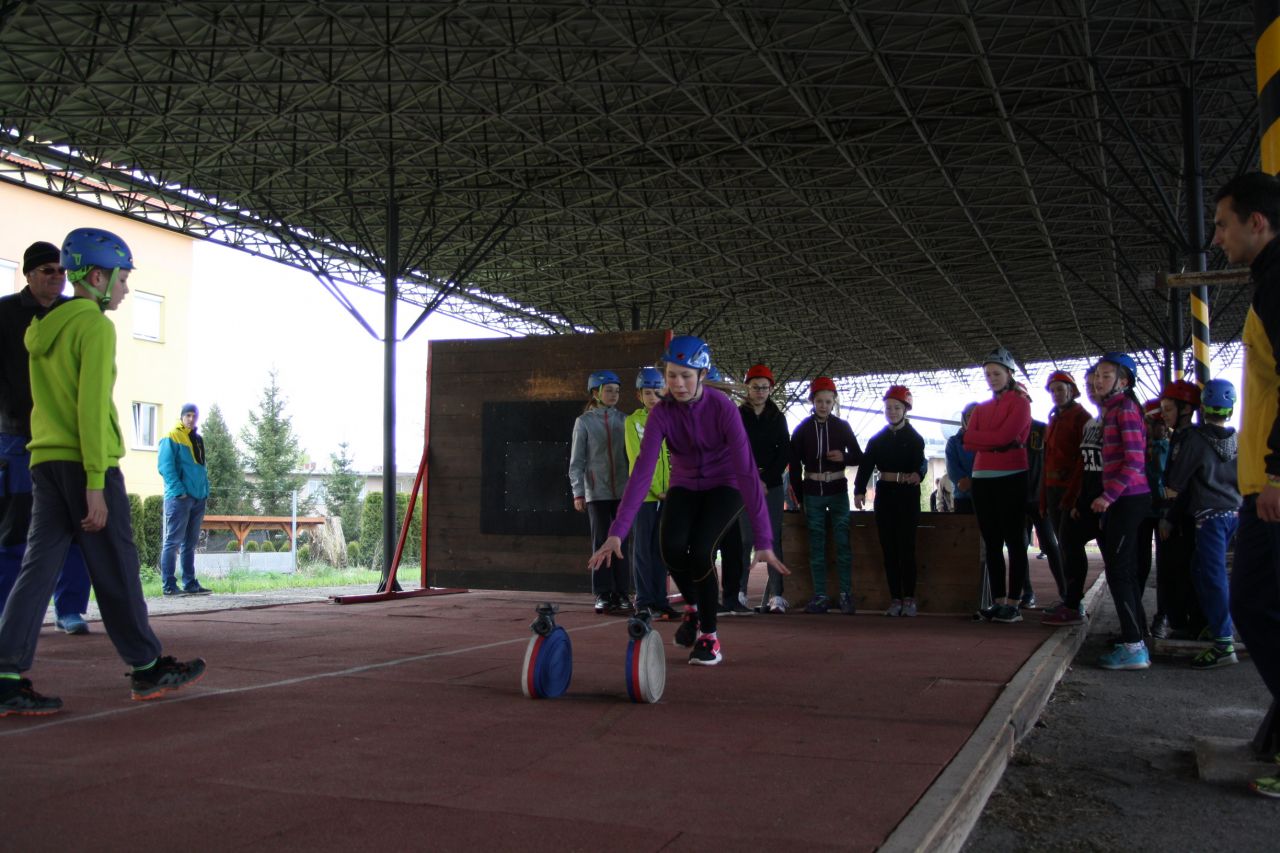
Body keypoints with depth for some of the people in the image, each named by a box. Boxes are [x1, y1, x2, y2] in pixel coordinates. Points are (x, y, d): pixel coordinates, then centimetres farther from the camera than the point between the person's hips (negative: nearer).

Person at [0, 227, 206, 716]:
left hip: (44, 464, 8)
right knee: (116, 571, 1)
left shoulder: (43, 328, 16)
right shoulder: (95, 326, -10)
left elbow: (47, 401, 17)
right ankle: (147, 669, 13)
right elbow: (92, 407, -17)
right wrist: (96, 485, -18)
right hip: (88, 464, -8)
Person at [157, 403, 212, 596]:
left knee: (191, 543, 10)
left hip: (198, 498, 7)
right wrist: (178, 490, -18)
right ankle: (168, 585, -4)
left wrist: (205, 492, 14)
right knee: (173, 541, -6)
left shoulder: (198, 439, 19)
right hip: (179, 497, -7)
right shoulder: (172, 437, -3)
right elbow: (165, 466, -11)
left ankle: (190, 583, 15)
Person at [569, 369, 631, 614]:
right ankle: (603, 594, 5)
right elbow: (576, 461, 1)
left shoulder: (623, 420, 9)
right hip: (596, 491, -2)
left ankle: (622, 593, 9)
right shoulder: (584, 422, 3)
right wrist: (577, 492, -5)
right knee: (601, 542, -1)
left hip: (623, 491, 2)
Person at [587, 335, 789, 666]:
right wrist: (617, 533, -36)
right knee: (672, 546, -25)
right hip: (685, 486, 3)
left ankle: (709, 636, -3)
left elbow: (746, 470, -31)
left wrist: (763, 540, -37)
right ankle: (693, 608, 7)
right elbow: (642, 471, -27)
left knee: (700, 550, -26)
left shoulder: (723, 408, -27)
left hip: (724, 486, -2)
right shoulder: (662, 413, -19)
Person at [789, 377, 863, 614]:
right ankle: (820, 597, 8)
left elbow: (858, 456, 8)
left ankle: (846, 595, 1)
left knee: (843, 543, -4)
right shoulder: (803, 428, 2)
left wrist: (844, 457, -14)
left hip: (837, 490, 0)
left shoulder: (842, 426, 3)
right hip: (812, 492, 0)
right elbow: (795, 464, 4)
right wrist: (798, 495, 1)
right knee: (816, 546, 3)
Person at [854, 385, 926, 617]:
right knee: (889, 548, 4)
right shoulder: (877, 439, 9)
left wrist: (918, 474, -39)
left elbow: (920, 462, -16)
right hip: (884, 493, 3)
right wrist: (859, 490, -16)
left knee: (906, 547, -3)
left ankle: (909, 599, 4)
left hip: (907, 495, -3)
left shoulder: (914, 438, 1)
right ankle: (895, 599, 9)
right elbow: (866, 465, -2)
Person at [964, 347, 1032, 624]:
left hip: (1011, 478, -6)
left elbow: (1005, 435, -15)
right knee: (992, 542, 7)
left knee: (1014, 541, -3)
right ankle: (998, 601, 11)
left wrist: (982, 439, -2)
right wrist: (998, 442, -8)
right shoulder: (981, 408, 17)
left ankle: (1013, 604, -3)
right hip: (982, 479, 6)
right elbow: (968, 440, 3)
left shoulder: (1020, 403, 0)